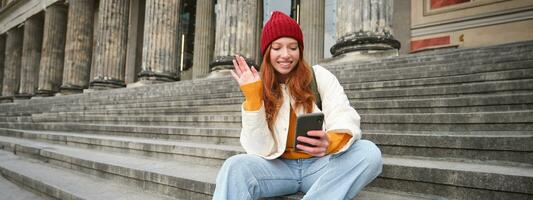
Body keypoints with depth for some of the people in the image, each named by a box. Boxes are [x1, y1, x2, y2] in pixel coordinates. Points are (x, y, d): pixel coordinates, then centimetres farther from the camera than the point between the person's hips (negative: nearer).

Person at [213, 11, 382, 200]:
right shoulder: (262, 90, 2)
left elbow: (345, 119, -12)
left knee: (369, 152, -28)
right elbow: (261, 149, -8)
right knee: (234, 167, -29)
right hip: (280, 168, 0)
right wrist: (252, 96, -15)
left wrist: (330, 142, -35)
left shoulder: (319, 76, 0)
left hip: (320, 165, 1)